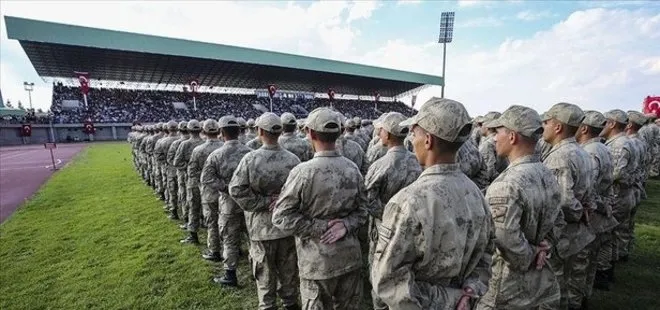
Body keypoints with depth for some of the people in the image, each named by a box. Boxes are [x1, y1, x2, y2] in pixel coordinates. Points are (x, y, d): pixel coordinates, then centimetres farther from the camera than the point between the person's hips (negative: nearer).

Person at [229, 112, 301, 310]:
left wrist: (263, 203, -12)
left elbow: (236, 190, -16)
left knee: (265, 270, 16)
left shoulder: (250, 158, -15)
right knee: (288, 268, 20)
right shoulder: (293, 160, -11)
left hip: (262, 224, -2)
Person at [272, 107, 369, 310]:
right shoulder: (353, 169, -2)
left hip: (318, 261, -4)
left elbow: (281, 217, -16)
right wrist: (346, 224, -11)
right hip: (350, 256, 5)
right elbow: (362, 210, 2)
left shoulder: (303, 171, -19)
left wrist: (320, 228, -12)